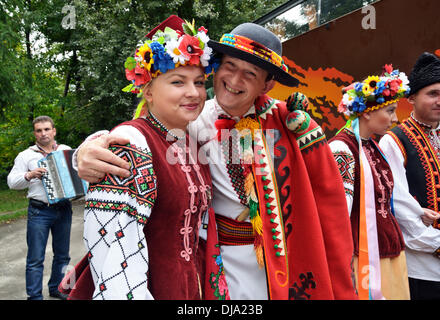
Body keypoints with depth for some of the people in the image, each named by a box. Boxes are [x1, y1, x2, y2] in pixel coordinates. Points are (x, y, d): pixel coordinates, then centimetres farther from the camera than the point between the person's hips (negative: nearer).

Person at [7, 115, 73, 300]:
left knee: (62, 255, 14)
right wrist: (29, 175, -18)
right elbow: (11, 181, 0)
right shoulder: (26, 155, 3)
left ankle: (56, 288, 31)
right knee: (35, 259, 1)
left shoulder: (66, 151, 9)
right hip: (39, 212, -3)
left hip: (64, 210, 3)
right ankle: (35, 296, 14)